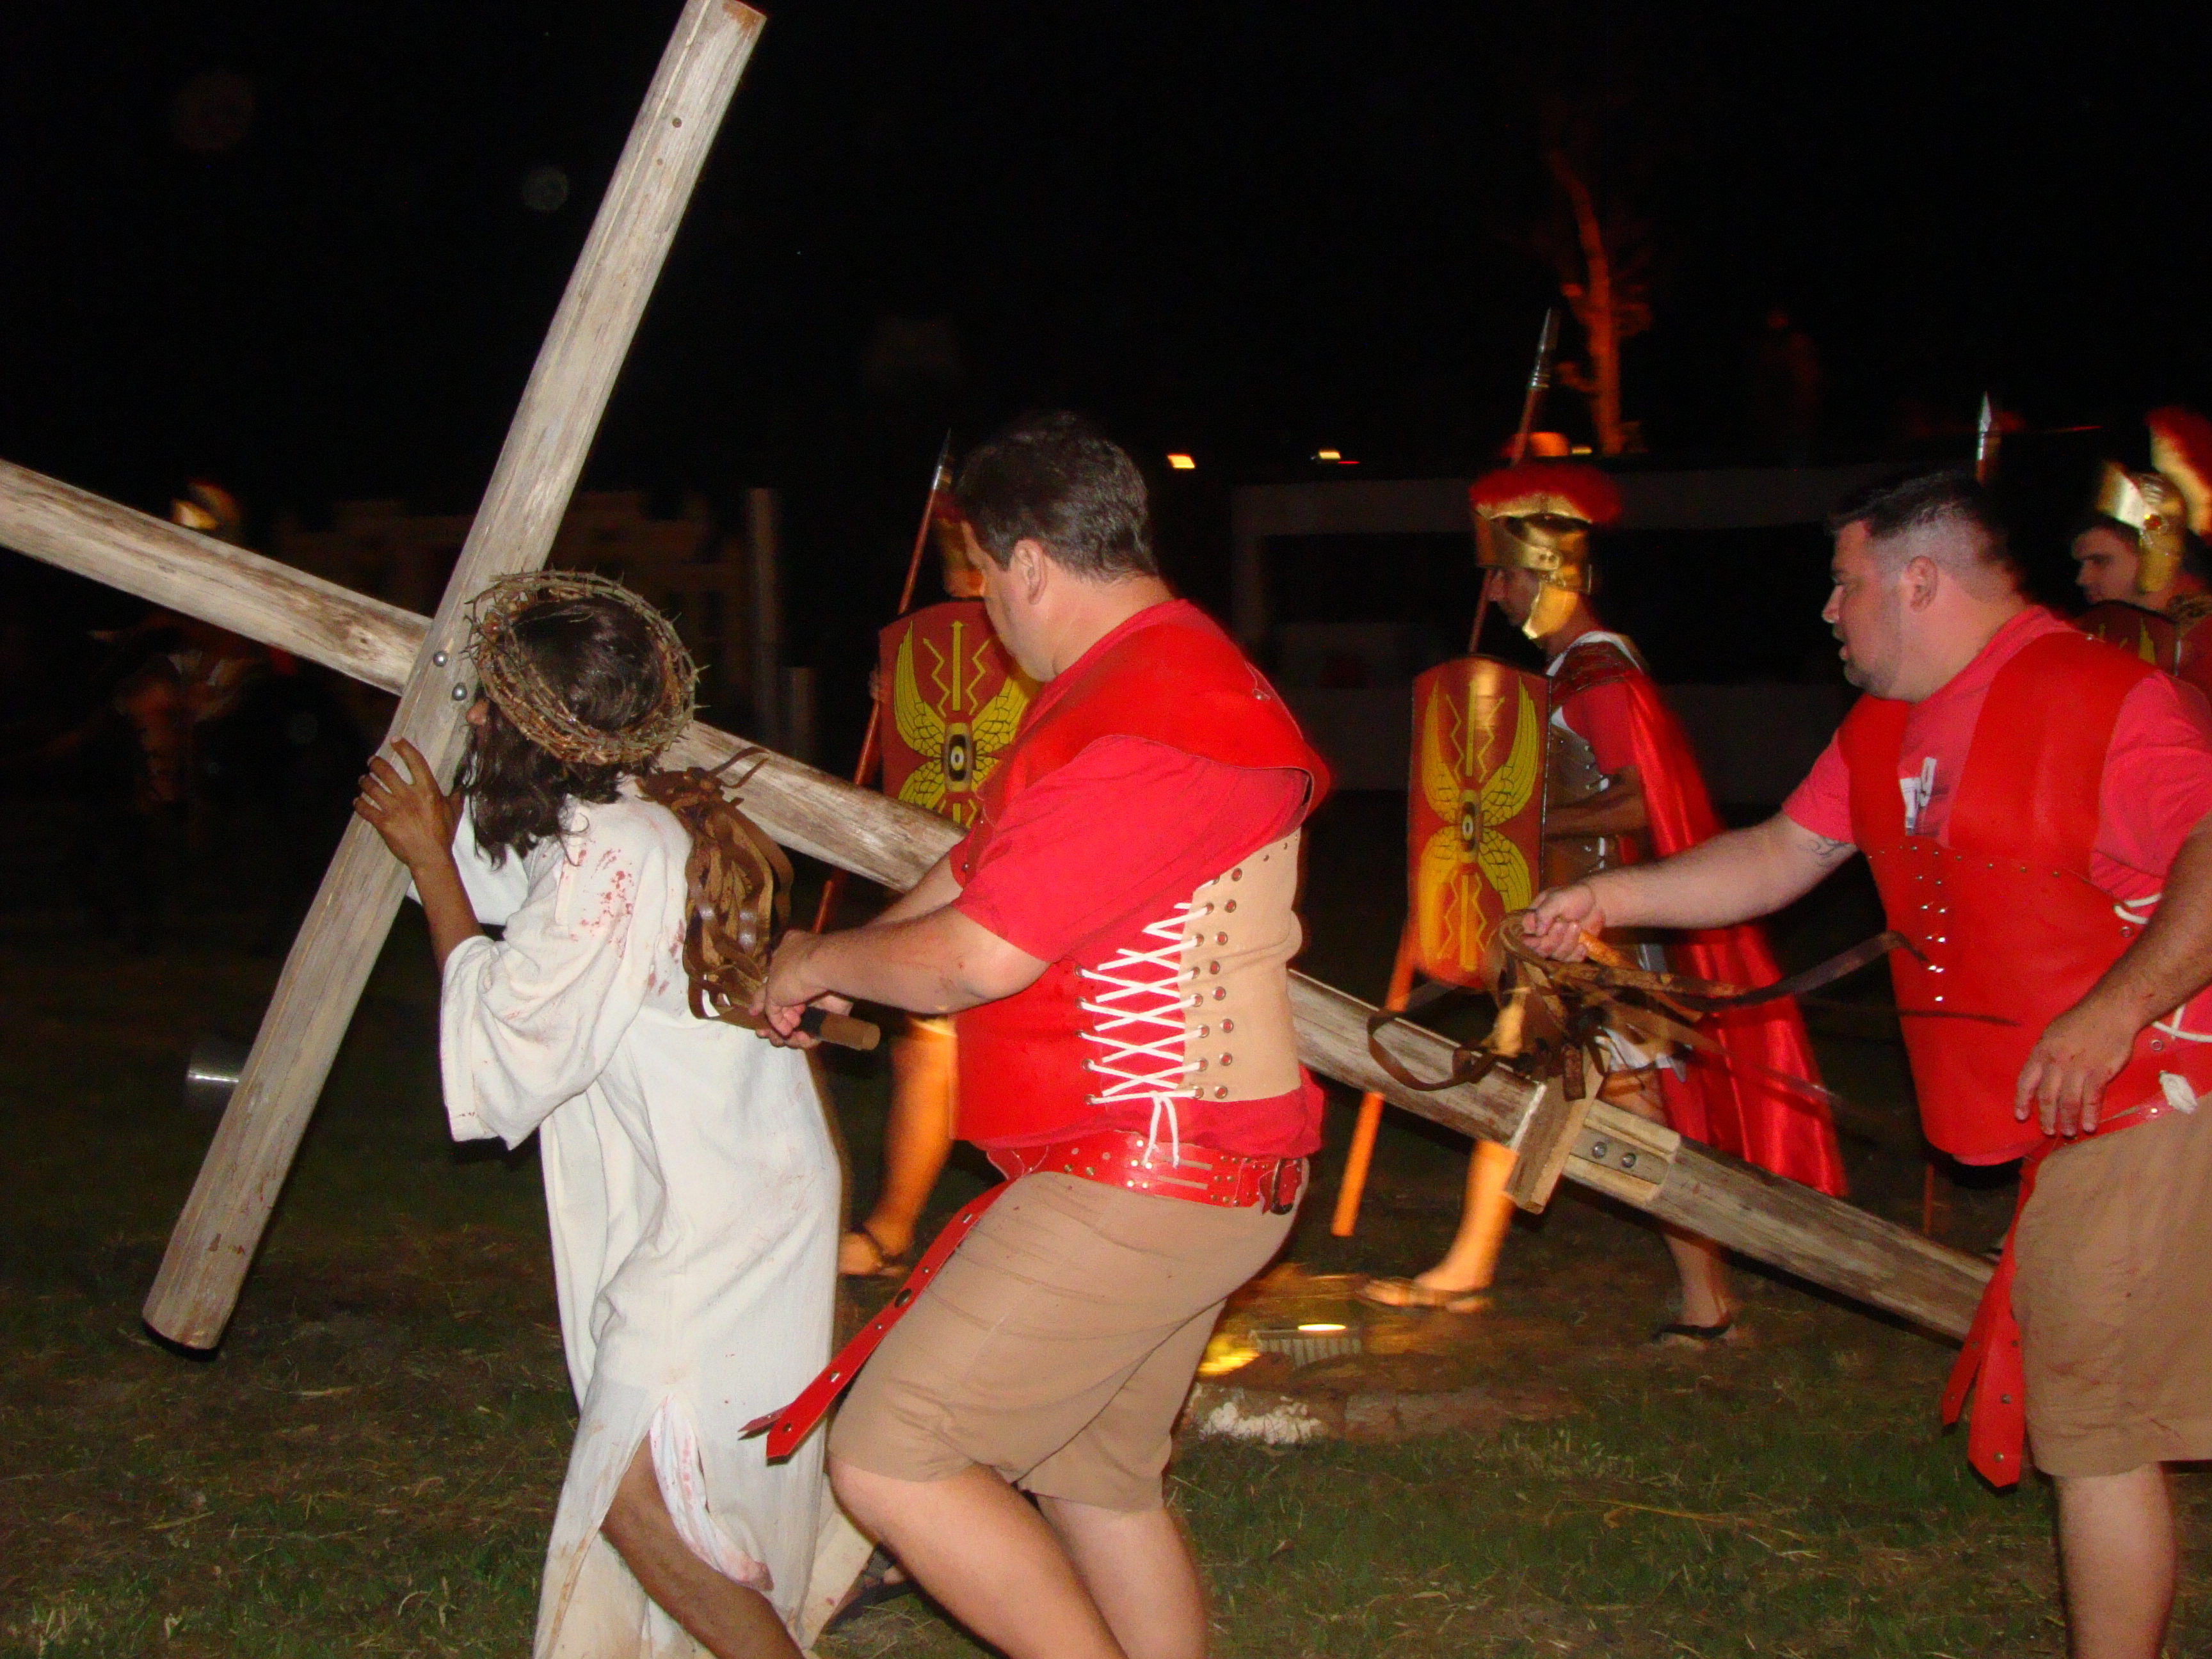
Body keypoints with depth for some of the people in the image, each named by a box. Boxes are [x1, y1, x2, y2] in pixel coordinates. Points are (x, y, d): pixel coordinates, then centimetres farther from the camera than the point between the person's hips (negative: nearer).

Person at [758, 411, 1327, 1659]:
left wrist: (821, 962, -3)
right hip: (1174, 1176, 11)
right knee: (1096, 1479, 20)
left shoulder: (1149, 720, -21)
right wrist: (831, 973, 16)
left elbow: (972, 959, -21)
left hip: (1143, 1181, -11)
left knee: (890, 1464, -10)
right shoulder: (1130, 683, 16)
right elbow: (976, 875, 24)